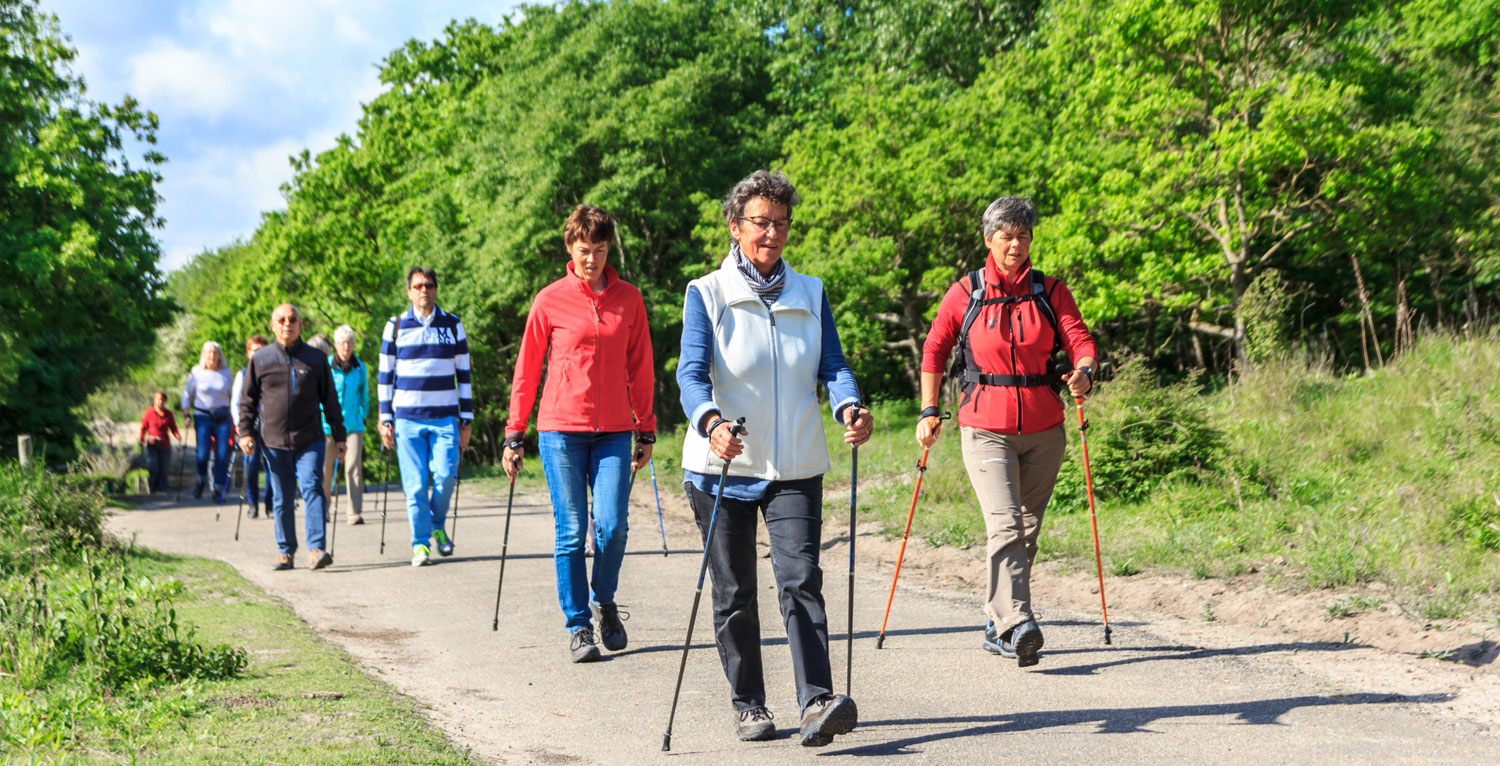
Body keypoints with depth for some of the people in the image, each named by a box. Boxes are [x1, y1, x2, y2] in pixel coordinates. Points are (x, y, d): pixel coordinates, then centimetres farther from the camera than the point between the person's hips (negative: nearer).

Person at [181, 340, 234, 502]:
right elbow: (187, 394, 8)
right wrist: (186, 415, 0)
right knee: (202, 454, -8)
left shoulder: (226, 373, 6)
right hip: (202, 417, -1)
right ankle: (201, 481, 21)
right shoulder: (196, 372, 1)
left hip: (222, 417, 1)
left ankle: (218, 490, 4)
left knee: (222, 455, -6)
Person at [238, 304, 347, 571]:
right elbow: (248, 399, 12)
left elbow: (330, 399, 10)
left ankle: (316, 549, -17)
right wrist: (245, 431, 1)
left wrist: (339, 436, 9)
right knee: (282, 499, 8)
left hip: (310, 441, -1)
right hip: (274, 442, 1)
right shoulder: (260, 359, 7)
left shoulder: (316, 358, 6)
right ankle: (285, 551, 17)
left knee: (312, 489, -15)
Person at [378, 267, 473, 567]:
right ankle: (421, 544, 7)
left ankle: (438, 525, 17)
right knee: (415, 484, -3)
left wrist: (467, 419, 7)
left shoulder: (453, 325, 9)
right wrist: (385, 420, 4)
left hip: (445, 418, 1)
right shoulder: (395, 327, 6)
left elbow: (463, 374, 11)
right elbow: (386, 375, 9)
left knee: (445, 476, -10)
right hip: (407, 418, 0)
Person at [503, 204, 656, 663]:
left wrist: (646, 431, 11)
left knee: (613, 526, -6)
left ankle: (605, 602, 21)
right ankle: (577, 625, 11)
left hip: (614, 431, 2)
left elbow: (640, 369, 13)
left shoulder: (629, 299, 8)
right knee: (571, 531, 0)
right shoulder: (550, 300, 2)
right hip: (561, 430, -1)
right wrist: (514, 437, 4)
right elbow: (526, 371, 6)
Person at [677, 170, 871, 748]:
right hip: (722, 466, -2)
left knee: (801, 581, -13)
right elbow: (692, 372, -14)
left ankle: (818, 702, -18)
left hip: (795, 467, 2)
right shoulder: (706, 294, -2)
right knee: (734, 593, 6)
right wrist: (711, 422, -35)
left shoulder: (810, 293, 10)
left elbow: (832, 364, 2)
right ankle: (748, 705, 20)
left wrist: (849, 406, -21)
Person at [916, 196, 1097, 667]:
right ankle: (1017, 625, -28)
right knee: (1004, 524, -19)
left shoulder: (1050, 291, 8)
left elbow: (1079, 338, 0)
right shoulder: (966, 293, 3)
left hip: (1043, 430, 3)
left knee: (1027, 528, 9)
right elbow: (934, 349, 8)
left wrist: (1084, 372, -23)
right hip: (986, 428, -3)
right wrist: (929, 411, 2)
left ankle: (996, 627, 22)